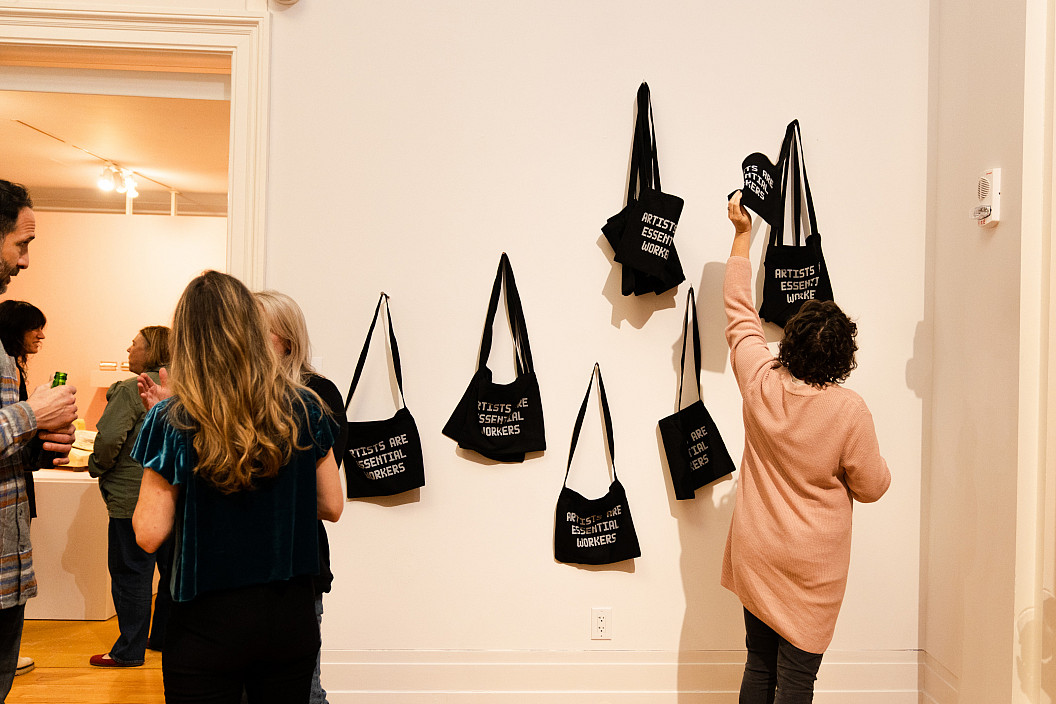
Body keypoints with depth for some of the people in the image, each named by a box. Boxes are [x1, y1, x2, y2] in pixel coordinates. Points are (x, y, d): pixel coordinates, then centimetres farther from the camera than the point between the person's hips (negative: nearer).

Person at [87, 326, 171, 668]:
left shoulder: (130, 390, -14)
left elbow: (109, 438, -21)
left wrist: (97, 466, -3)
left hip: (133, 495, -7)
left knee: (130, 572, 3)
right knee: (170, 565, 16)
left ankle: (129, 650, 12)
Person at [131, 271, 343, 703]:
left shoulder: (172, 422, -14)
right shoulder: (305, 410, -6)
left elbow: (149, 534, -10)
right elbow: (331, 506, 1)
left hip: (210, 622, -2)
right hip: (291, 615, 3)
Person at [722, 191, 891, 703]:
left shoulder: (760, 383, -12)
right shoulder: (849, 410, -19)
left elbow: (739, 312, 3)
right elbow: (872, 487, -7)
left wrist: (742, 234, 11)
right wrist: (876, 463, 15)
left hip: (754, 554, 4)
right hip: (812, 564, -3)